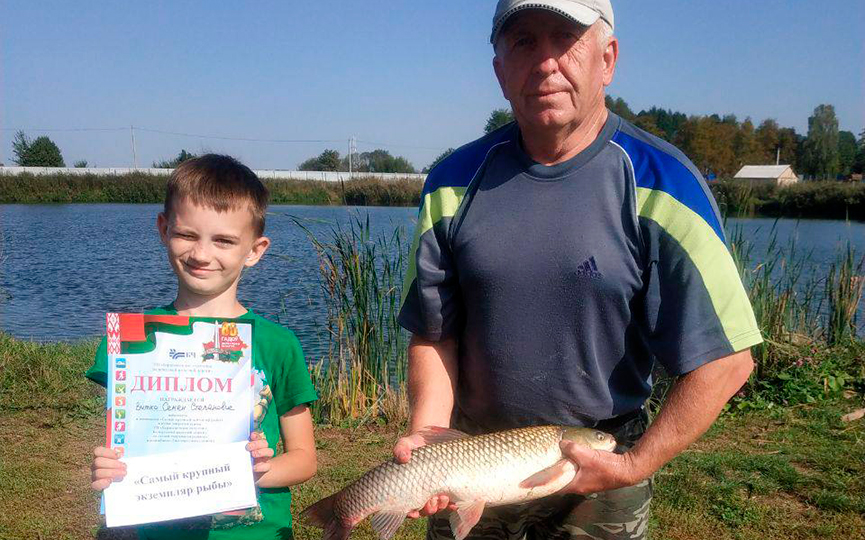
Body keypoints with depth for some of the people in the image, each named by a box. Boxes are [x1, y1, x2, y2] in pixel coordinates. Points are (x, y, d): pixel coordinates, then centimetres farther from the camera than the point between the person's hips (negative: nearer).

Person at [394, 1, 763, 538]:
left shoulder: (662, 186, -14)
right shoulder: (454, 183, -4)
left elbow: (726, 360, -14)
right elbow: (434, 335, -1)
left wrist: (632, 468, -15)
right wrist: (427, 433, -14)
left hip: (597, 473, -2)